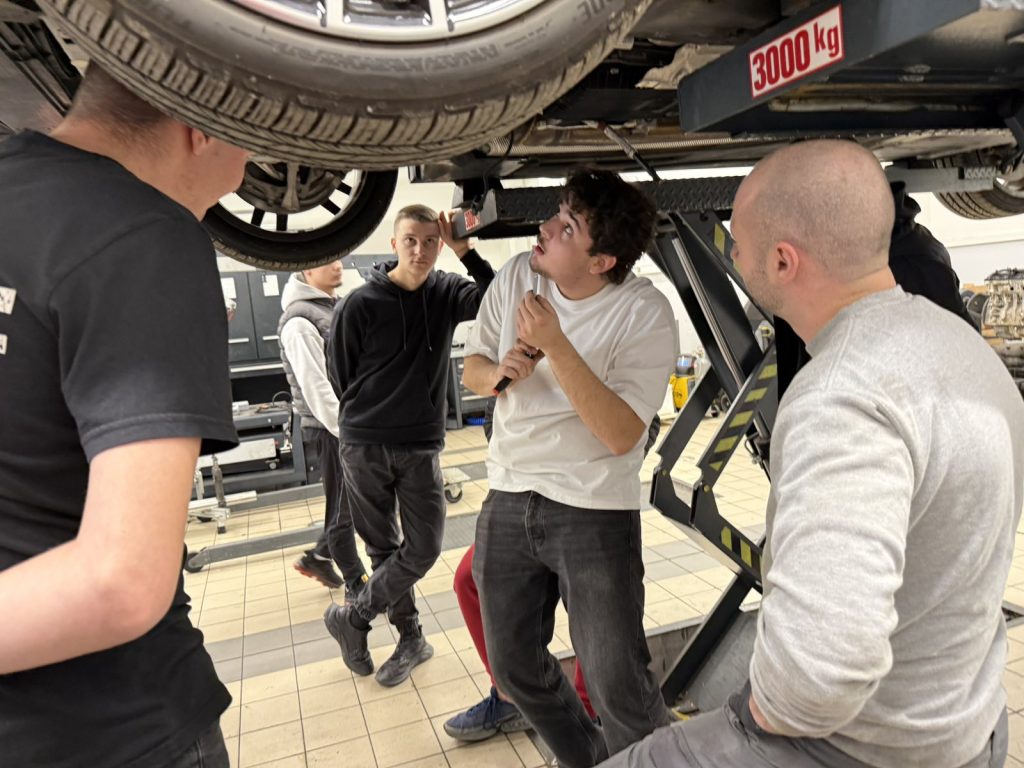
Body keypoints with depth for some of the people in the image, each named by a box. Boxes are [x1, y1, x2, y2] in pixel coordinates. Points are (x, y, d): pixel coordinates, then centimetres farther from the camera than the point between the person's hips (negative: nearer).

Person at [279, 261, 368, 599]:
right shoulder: (299, 321, -15)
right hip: (331, 431, -8)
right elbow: (316, 388, -19)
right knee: (344, 510, 4)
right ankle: (357, 585, 20)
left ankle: (318, 557, 35)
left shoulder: (338, 308, 12)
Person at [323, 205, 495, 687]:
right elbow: (341, 378, 2)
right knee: (384, 548, 8)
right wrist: (370, 417, 9)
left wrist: (466, 253, -20)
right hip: (365, 447, -2)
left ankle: (352, 619, 22)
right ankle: (411, 638, 29)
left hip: (423, 447, 2)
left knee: (424, 549, 0)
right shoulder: (360, 305, -8)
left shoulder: (446, 293, 1)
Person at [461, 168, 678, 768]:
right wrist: (500, 371, -14)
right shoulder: (517, 277, -1)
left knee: (620, 689, 0)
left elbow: (622, 434, -22)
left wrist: (555, 344, -27)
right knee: (516, 667, 19)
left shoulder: (645, 314, -15)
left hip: (595, 512, -5)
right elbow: (472, 369, 9)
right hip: (508, 502, 6)